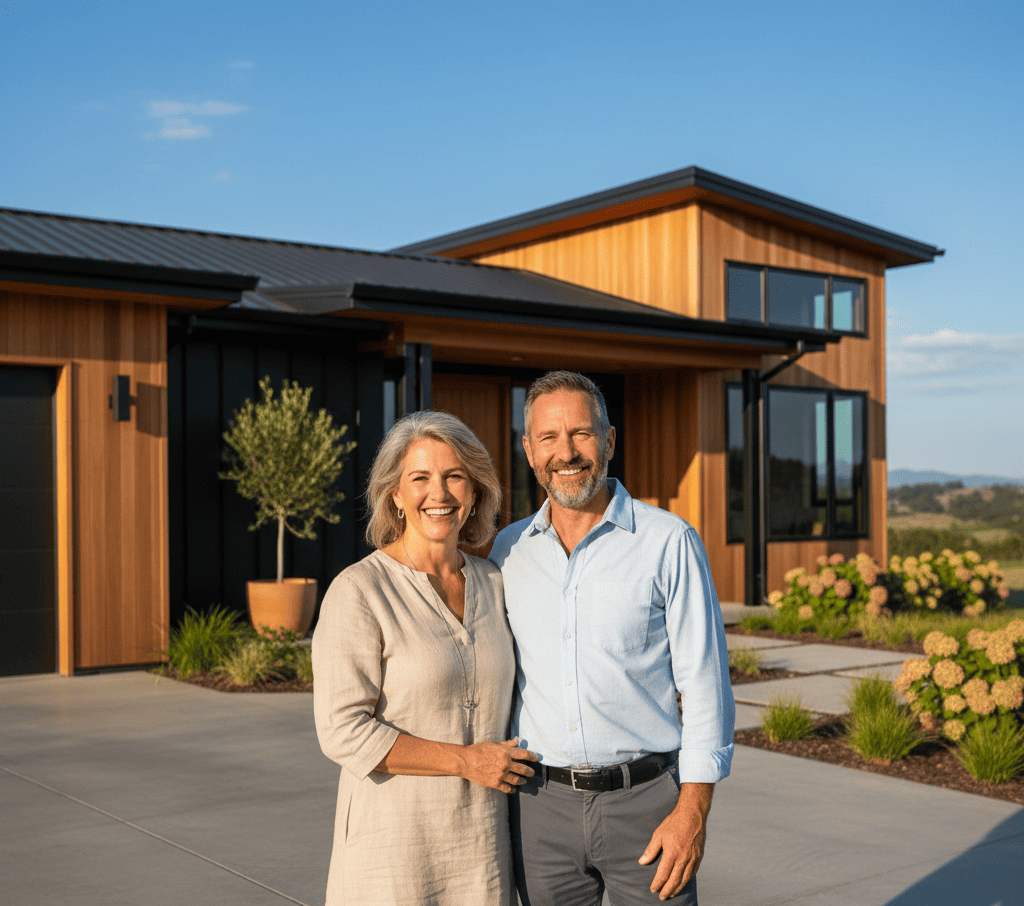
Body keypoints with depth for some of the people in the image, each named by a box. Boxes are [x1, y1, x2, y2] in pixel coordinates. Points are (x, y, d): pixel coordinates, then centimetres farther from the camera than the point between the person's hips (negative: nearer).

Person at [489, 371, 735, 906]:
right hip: (542, 806, 3)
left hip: (645, 801, -3)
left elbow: (705, 684, -6)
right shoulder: (509, 550, 6)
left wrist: (693, 810, -11)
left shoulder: (668, 544, -6)